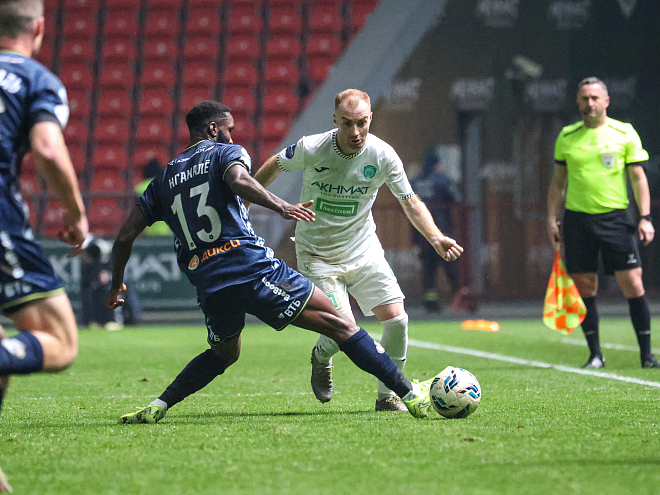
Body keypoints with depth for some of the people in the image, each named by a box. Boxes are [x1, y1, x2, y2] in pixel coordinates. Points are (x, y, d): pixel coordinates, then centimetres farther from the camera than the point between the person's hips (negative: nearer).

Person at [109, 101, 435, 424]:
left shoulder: (164, 179, 21)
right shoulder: (226, 153, 6)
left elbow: (125, 237, 19)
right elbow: (239, 181, -19)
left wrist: (117, 285, 30)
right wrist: (281, 207, -27)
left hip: (209, 287, 6)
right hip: (253, 269, -6)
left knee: (223, 354, 32)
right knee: (338, 324, -2)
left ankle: (157, 407, 16)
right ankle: (410, 395, -7)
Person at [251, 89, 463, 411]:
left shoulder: (383, 155, -14)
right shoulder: (311, 149, -19)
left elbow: (410, 201, -3)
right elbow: (273, 167, 1)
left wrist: (436, 238, -19)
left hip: (363, 250, 3)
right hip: (317, 254, -3)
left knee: (396, 319, -11)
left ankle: (388, 396, 11)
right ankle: (321, 358, 23)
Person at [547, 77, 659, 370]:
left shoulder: (624, 133, 2)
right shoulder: (567, 137, 8)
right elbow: (558, 181, 15)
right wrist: (552, 219, 8)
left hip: (614, 217, -2)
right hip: (577, 218, 2)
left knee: (632, 284, -7)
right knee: (584, 288, 1)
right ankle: (595, 354, 11)